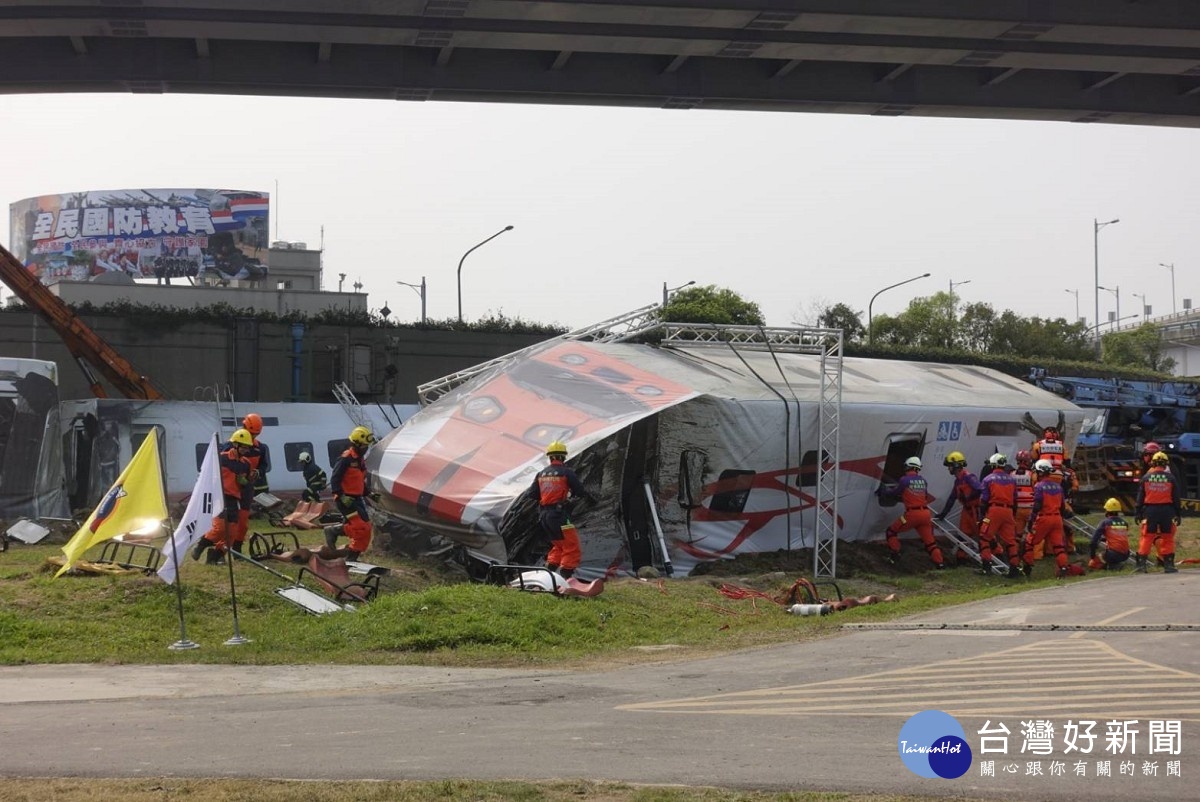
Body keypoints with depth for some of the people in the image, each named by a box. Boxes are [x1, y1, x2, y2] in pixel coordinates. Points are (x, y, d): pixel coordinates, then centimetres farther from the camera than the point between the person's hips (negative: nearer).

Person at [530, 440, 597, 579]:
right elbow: (581, 490, -2)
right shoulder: (566, 472, -6)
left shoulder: (541, 474, 11)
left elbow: (532, 493, 12)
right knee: (571, 547, -2)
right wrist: (592, 499, 15)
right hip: (558, 514, -7)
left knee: (558, 545, 22)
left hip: (543, 515, 7)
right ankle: (565, 576, -11)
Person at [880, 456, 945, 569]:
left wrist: (882, 493, 25)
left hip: (912, 513, -5)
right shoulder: (923, 481, 11)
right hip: (925, 513, 5)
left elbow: (893, 493, 4)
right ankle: (939, 562, 7)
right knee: (929, 540, 13)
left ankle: (894, 555, 8)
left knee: (891, 531, 12)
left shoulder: (904, 480, -5)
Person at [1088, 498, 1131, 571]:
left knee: (1091, 564, 14)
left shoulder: (1105, 522, -2)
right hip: (1125, 555, 5)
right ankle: (1116, 564, 12)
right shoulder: (1125, 522, 13)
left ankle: (1111, 566, -8)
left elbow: (1094, 540, -5)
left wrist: (1093, 555, 7)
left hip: (1112, 554, -5)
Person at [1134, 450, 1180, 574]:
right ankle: (1169, 564, 6)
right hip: (1167, 510, -1)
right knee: (1168, 538, 7)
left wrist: (1138, 513, 8)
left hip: (1150, 510, 1)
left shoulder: (1146, 478, 1)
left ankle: (1141, 564, 0)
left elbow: (1140, 497, 3)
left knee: (1146, 537, 4)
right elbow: (1176, 498, 2)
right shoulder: (1170, 478, -1)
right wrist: (1178, 514, 8)